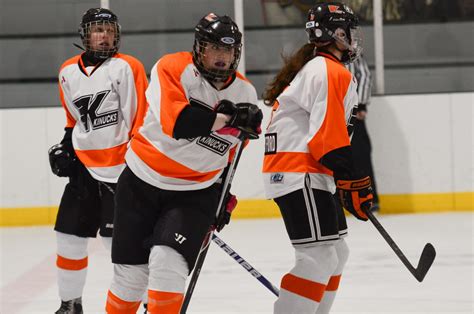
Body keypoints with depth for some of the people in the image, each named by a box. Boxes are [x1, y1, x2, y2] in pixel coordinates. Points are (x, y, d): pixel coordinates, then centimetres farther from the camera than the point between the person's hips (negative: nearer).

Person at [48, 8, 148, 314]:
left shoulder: (127, 67, -9)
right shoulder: (68, 72, 9)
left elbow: (140, 119, -10)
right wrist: (66, 145, 12)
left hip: (120, 165, -6)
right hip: (83, 165, 6)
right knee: (69, 236, 6)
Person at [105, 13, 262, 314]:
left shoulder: (246, 94, 1)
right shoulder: (173, 68, -14)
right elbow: (174, 121, -30)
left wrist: (223, 198, 18)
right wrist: (226, 117, -30)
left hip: (194, 194, 2)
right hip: (142, 184, -2)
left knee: (168, 264, -20)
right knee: (131, 274, 4)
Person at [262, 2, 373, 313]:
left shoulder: (311, 67, 21)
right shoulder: (331, 72, -12)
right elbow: (329, 137, -20)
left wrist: (348, 180, 26)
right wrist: (353, 184, -18)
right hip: (301, 174, -11)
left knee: (336, 253, 17)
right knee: (320, 257, -17)